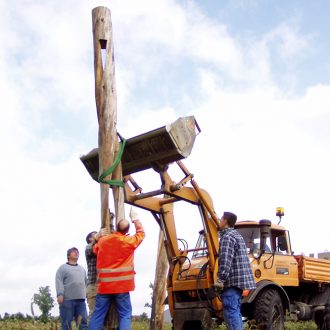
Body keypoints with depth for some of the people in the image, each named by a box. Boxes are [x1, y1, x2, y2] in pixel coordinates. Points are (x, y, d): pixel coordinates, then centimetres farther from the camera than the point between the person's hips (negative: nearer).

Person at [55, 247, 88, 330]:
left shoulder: (82, 268, 25)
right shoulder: (63, 267, 7)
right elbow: (59, 282, -5)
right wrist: (60, 294, -18)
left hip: (81, 299, 5)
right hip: (67, 299, -5)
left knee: (83, 322, -2)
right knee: (66, 323, -4)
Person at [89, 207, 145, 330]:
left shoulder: (102, 240, 3)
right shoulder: (129, 241, -5)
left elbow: (95, 250, 25)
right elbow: (141, 233, 14)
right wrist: (135, 218, 27)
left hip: (104, 285, 3)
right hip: (121, 286, -3)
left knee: (98, 315, 6)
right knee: (125, 315, 1)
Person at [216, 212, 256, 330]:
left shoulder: (227, 236, -9)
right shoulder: (237, 235, 22)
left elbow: (225, 261, -19)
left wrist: (220, 280, -21)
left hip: (232, 280, -10)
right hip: (240, 279, 10)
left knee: (230, 311, -12)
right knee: (235, 310, 13)